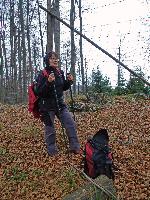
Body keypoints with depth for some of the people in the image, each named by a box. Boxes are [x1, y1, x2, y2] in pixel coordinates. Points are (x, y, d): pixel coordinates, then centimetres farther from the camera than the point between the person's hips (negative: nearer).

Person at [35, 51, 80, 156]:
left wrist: (69, 81, -5)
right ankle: (52, 151, 23)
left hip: (60, 104, 5)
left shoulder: (60, 72, 3)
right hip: (47, 106, -5)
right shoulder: (43, 74, -13)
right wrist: (48, 82, -32)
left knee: (71, 124, -1)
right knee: (50, 130, 5)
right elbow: (39, 92, -18)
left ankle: (75, 147, 11)